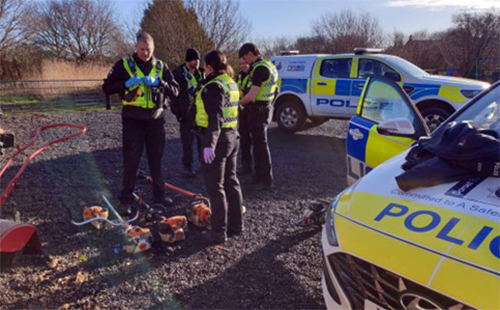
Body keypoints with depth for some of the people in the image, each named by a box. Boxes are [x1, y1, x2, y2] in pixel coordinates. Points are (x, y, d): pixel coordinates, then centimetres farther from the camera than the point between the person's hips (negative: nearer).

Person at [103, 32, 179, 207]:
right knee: (131, 159, 2)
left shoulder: (161, 66, 8)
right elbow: (107, 88, 0)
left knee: (156, 158, 10)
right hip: (133, 120, -2)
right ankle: (126, 196, 16)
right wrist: (126, 84, -16)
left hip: (155, 120, 2)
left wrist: (158, 83, -16)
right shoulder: (124, 64, 1)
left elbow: (175, 91, 1)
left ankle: (159, 194, 22)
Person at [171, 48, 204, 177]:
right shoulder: (179, 73, -6)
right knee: (187, 140, 0)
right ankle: (188, 166, 10)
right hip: (187, 113, -5)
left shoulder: (201, 73, 12)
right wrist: (177, 111, -12)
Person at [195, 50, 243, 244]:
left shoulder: (214, 86, -16)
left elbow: (215, 118, -24)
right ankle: (236, 225, 26)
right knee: (231, 181, 16)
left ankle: (219, 232, 6)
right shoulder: (231, 84, 13)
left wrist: (209, 144, -27)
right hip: (232, 136, 9)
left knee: (215, 187, -2)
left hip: (218, 139, -9)